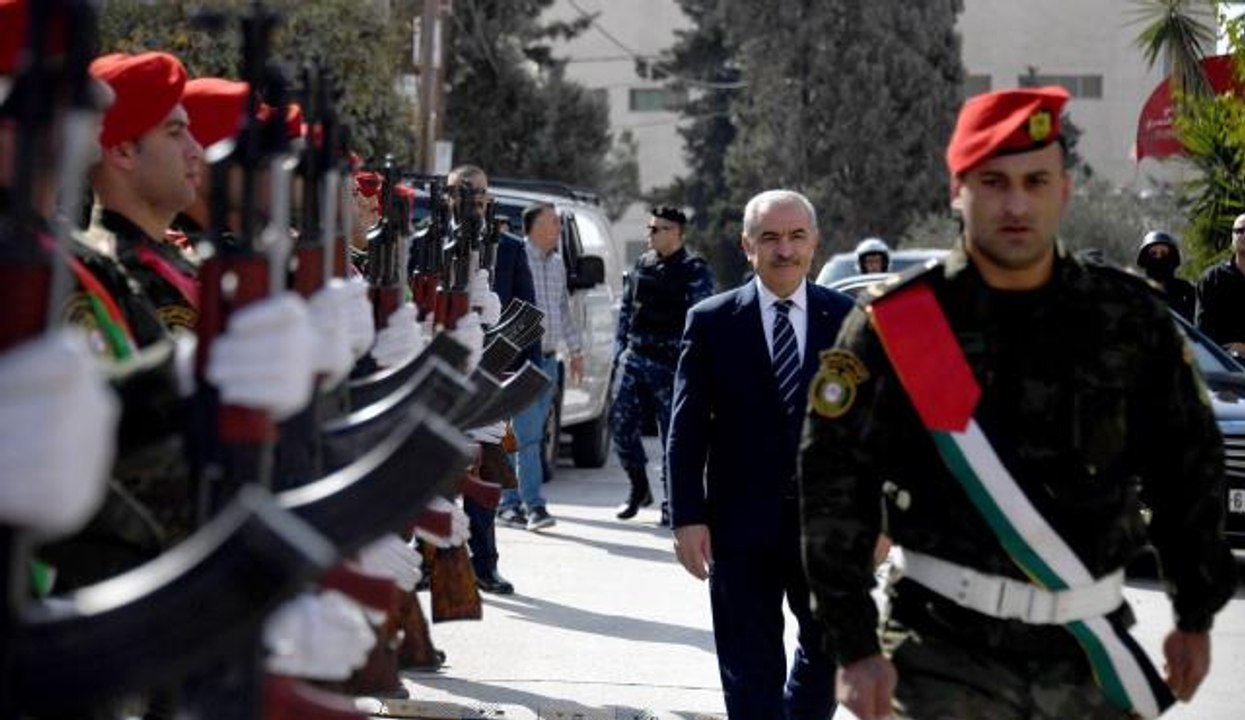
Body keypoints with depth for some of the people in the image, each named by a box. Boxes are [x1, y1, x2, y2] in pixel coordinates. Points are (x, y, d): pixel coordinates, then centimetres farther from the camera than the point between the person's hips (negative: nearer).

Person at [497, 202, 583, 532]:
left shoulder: (557, 264, 15)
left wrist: (576, 350, 23)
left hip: (548, 359, 8)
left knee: (531, 435, 9)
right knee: (527, 433, -11)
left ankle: (509, 503, 15)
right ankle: (533, 505, -13)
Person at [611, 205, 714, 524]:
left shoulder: (694, 270, -5)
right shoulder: (641, 265, 13)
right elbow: (625, 309, 19)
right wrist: (619, 351, 13)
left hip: (670, 363, -5)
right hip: (634, 358, 5)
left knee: (672, 433, 0)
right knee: (621, 423, 0)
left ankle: (671, 503, 9)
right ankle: (639, 488, 19)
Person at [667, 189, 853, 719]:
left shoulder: (847, 319, 3)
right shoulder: (712, 322, -1)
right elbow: (686, 429, -1)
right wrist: (687, 517, -7)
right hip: (742, 522, -1)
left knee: (830, 651, 11)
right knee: (750, 673, 4)